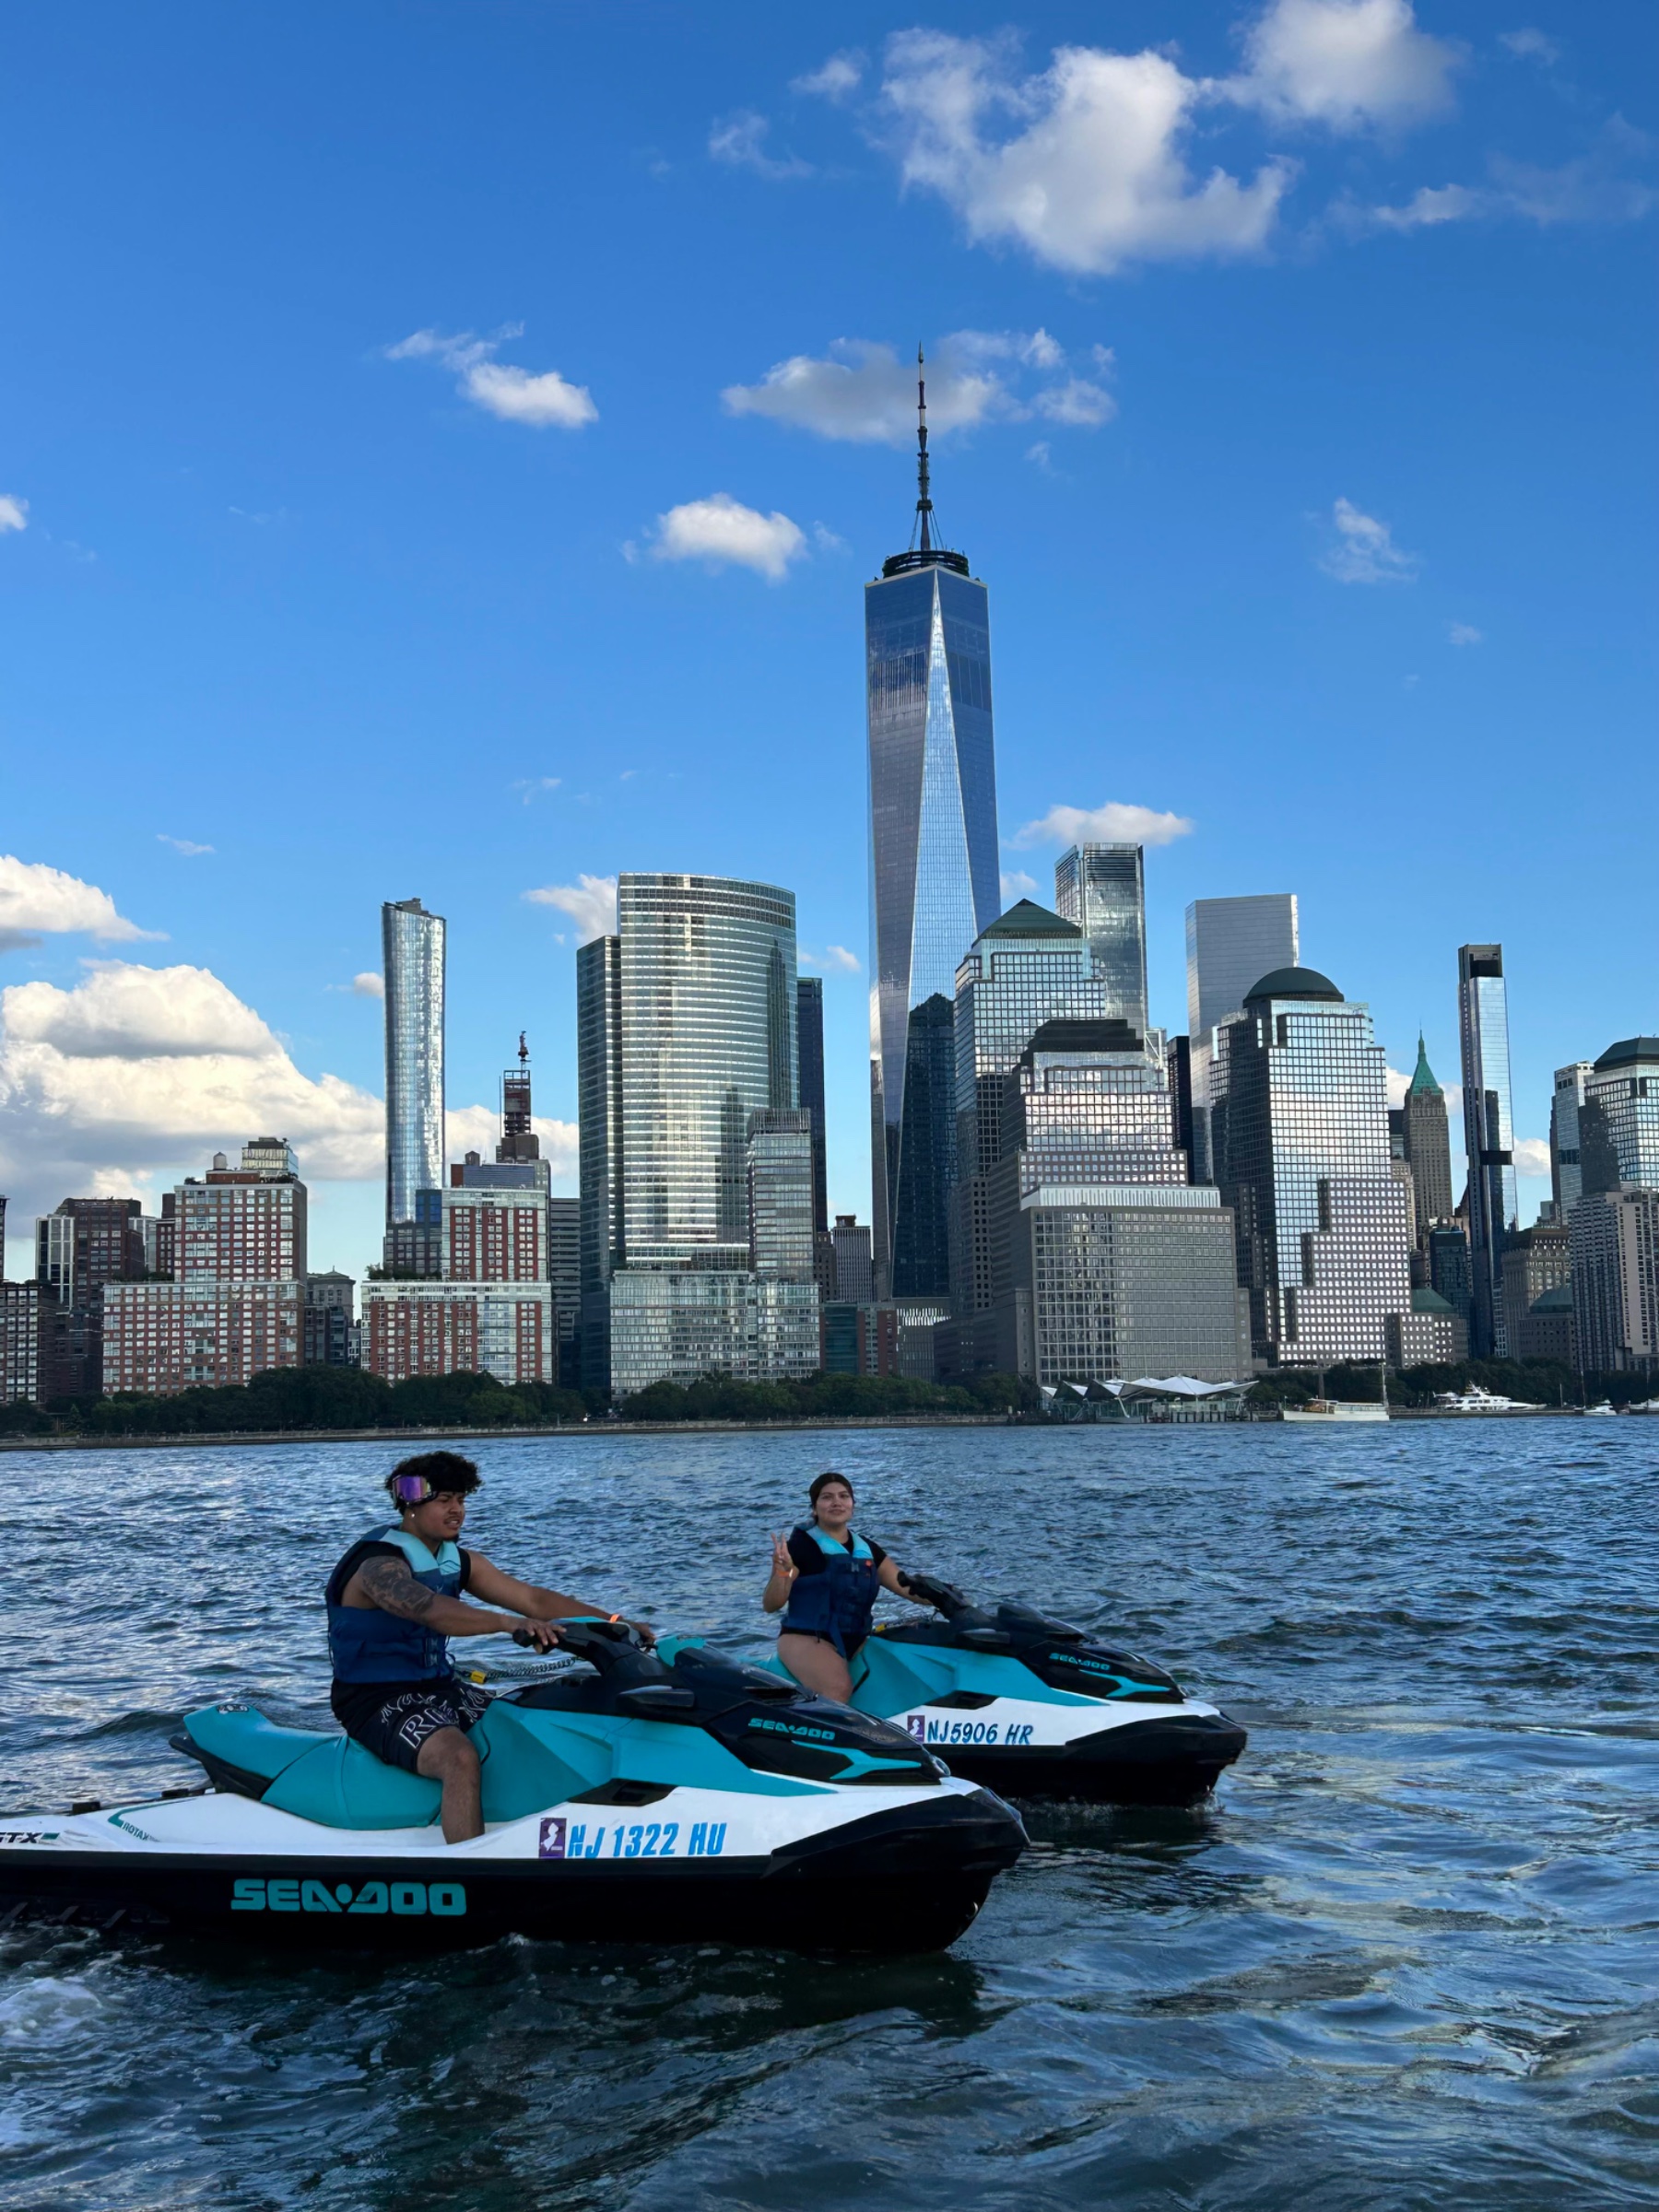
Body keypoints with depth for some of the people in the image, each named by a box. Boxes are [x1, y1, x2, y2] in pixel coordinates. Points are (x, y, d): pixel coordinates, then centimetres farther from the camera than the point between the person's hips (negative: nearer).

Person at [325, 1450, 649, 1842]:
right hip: (378, 1700, -9)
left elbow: (533, 1599, 3)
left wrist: (613, 1621, -9)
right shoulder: (379, 1563, -18)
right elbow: (427, 1609, -38)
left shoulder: (460, 1562, 9)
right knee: (460, 1757, -34)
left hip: (439, 1686, 9)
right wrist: (509, 1623, -52)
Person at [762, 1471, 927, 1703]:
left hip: (856, 1641, 6)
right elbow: (771, 1605, -7)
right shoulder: (801, 1545, -3)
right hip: (805, 1639, -6)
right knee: (839, 1687, -35)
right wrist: (782, 1571, -27)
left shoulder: (867, 1549, 14)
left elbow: (906, 1588, 14)